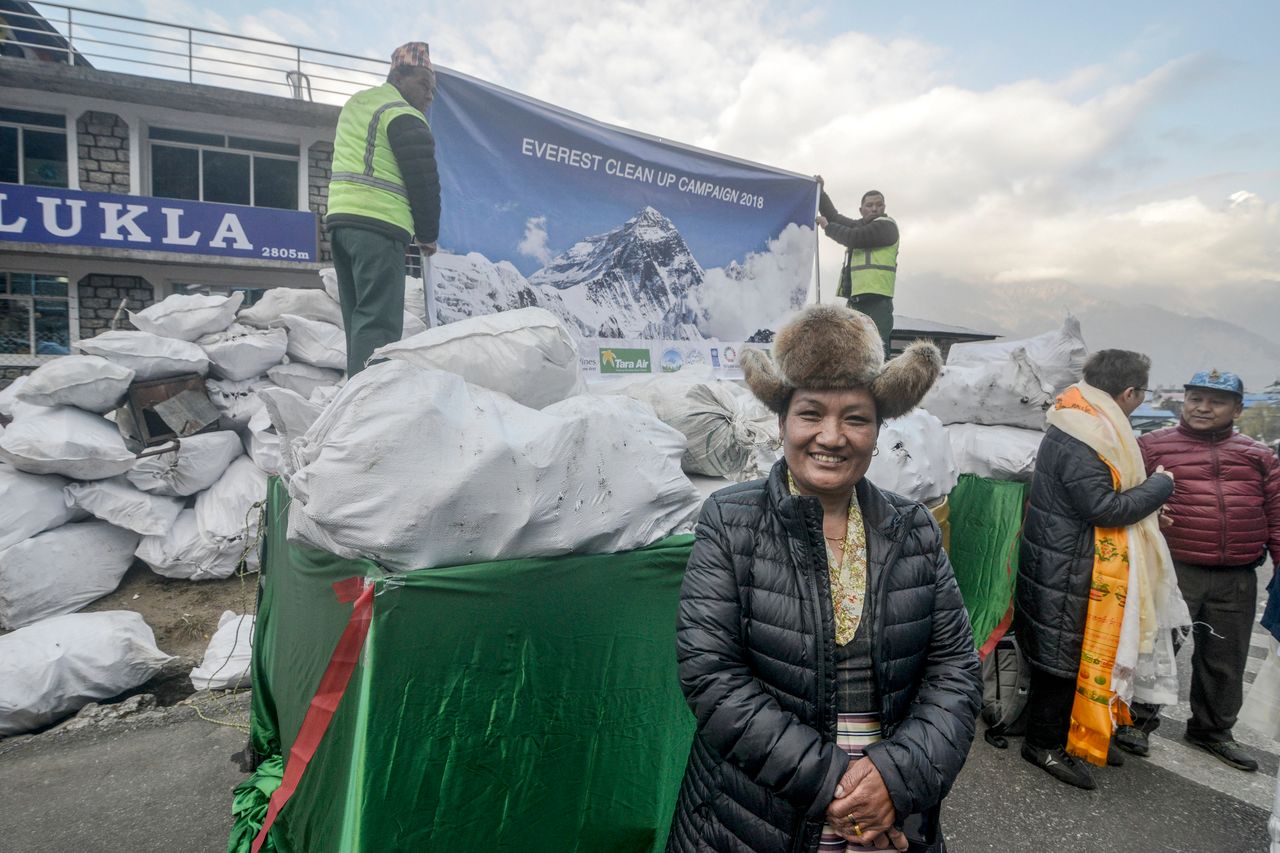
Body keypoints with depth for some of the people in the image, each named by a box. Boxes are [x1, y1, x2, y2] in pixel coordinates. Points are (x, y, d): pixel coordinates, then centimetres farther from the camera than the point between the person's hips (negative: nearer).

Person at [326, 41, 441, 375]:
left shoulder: (354, 104, 23)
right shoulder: (405, 118, -5)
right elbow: (423, 179, -8)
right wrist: (428, 234, 4)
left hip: (339, 218, 9)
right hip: (380, 225, -9)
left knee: (359, 319, 12)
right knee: (379, 323, -13)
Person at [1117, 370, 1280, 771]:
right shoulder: (1152, 446, 0)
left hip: (1238, 579, 5)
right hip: (1173, 570, -4)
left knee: (1225, 659, 16)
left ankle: (1212, 730, 35)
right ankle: (1139, 720, 21)